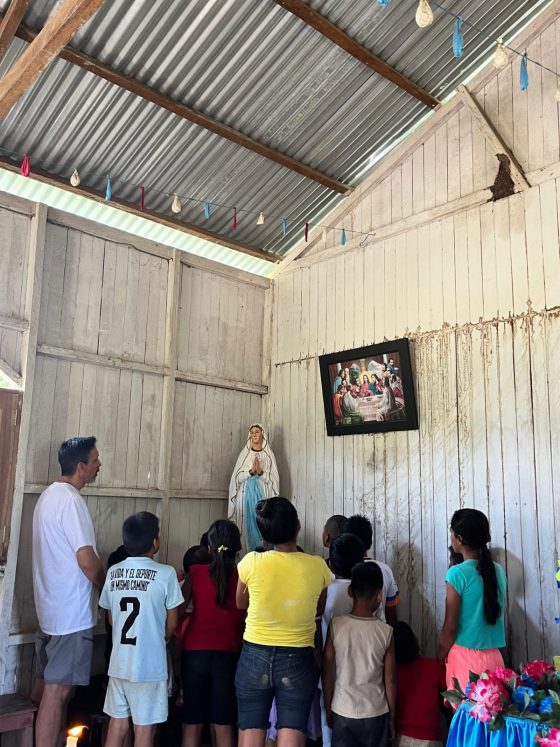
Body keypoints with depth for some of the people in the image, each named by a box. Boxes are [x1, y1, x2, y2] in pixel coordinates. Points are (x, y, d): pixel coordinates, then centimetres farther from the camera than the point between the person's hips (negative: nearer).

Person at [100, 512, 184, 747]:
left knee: (117, 725, 15)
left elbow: (111, 618, 10)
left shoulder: (113, 573, 0)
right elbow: (171, 624, -5)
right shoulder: (165, 574, -14)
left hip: (119, 663, 5)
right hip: (149, 665, -5)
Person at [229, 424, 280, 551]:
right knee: (249, 526, -3)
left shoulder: (269, 454, 6)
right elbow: (237, 477, 2)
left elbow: (274, 479, 0)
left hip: (263, 494, -1)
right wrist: (251, 471, -14)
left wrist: (261, 472, -16)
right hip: (246, 494, 1)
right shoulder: (244, 453, 9)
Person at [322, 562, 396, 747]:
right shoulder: (385, 631, -13)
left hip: (343, 712, 0)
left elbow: (327, 673, -5)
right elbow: (390, 680, -5)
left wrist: (328, 709, 7)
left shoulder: (335, 625, -12)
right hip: (376, 713, 0)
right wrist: (392, 716, 8)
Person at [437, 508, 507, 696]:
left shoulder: (457, 573, -14)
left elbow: (450, 627, -10)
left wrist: (440, 660, 3)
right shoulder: (498, 571, 3)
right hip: (494, 657, 6)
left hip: (466, 657, -5)